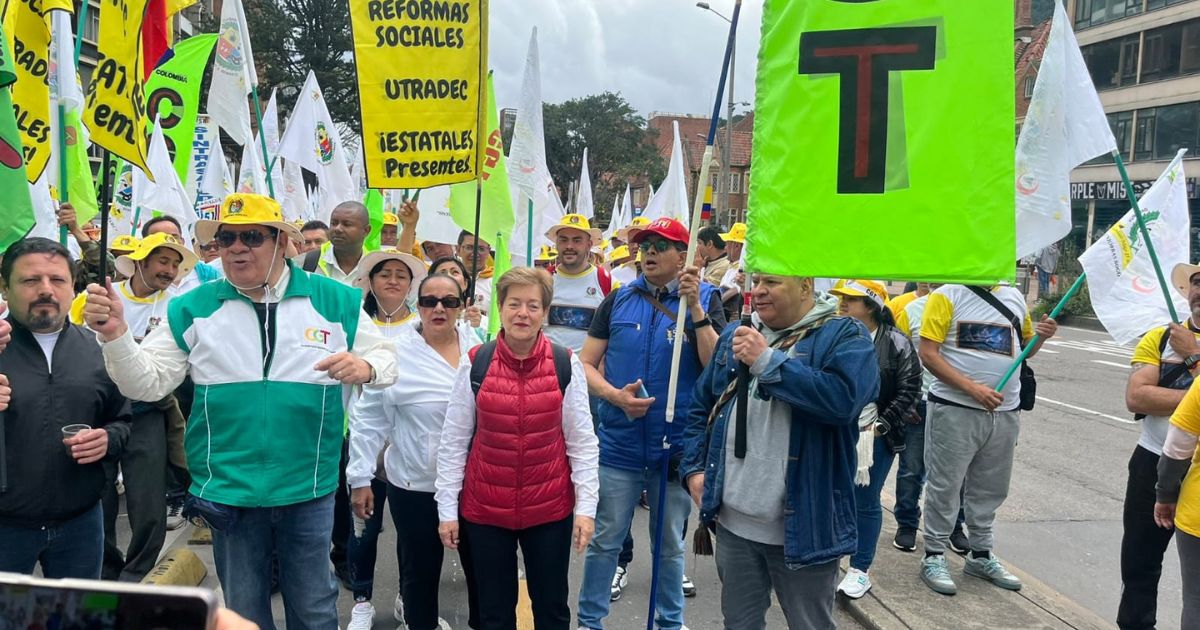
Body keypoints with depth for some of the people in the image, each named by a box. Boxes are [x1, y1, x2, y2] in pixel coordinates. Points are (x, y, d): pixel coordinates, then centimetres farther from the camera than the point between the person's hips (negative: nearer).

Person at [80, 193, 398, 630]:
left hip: (308, 491, -1)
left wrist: (365, 368, -20)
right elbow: (147, 383, 1)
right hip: (228, 492, 1)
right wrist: (115, 334, -16)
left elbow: (385, 360, 2)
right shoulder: (193, 309, 2)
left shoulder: (334, 301, -2)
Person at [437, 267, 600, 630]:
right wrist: (447, 508, -1)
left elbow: (582, 441, -2)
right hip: (484, 509, 1)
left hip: (550, 508, 0)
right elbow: (453, 441, 0)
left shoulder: (566, 364, -6)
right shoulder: (475, 363, -5)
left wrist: (586, 506, -5)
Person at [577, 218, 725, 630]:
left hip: (676, 444, -1)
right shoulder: (618, 300, 3)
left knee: (670, 544, 15)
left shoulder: (705, 298, -2)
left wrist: (695, 307, -20)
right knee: (605, 541, 10)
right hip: (619, 442, 1)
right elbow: (585, 364, 4)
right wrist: (615, 395, -14)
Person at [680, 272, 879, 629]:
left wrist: (767, 361, -22)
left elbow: (844, 399, -27)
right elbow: (701, 407, 17)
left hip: (802, 527, -5)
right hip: (734, 522, 5)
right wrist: (694, 468, 4)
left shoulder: (845, 336, -7)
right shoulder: (736, 334, 10)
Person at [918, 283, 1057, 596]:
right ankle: (934, 556, 15)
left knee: (990, 489, 16)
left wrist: (1041, 336, -1)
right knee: (945, 486, 2)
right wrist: (973, 388, -21)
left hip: (1005, 412, 6)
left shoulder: (1014, 297, 11)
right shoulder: (947, 296, -7)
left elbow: (1024, 347, 22)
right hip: (955, 409, -6)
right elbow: (928, 354, -12)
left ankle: (981, 555, 31)